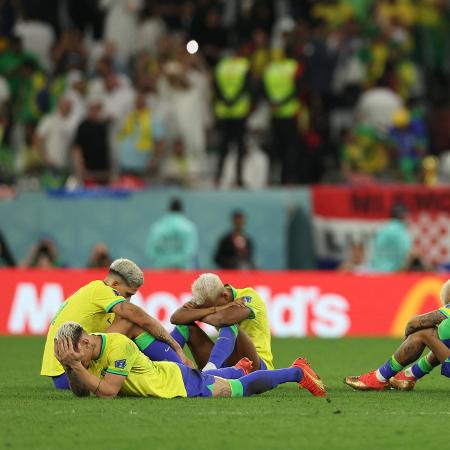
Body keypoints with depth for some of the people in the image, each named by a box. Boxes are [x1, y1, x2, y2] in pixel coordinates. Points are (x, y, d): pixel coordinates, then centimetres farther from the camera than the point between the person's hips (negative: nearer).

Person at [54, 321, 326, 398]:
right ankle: (240, 370, 67)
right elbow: (81, 393, -7)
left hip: (179, 383, -8)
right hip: (164, 375, 8)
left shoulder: (118, 346, -37)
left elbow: (108, 391, -40)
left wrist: (77, 365, -44)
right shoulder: (87, 351, -13)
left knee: (244, 387, 9)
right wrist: (70, 367, -25)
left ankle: (297, 372, 27)